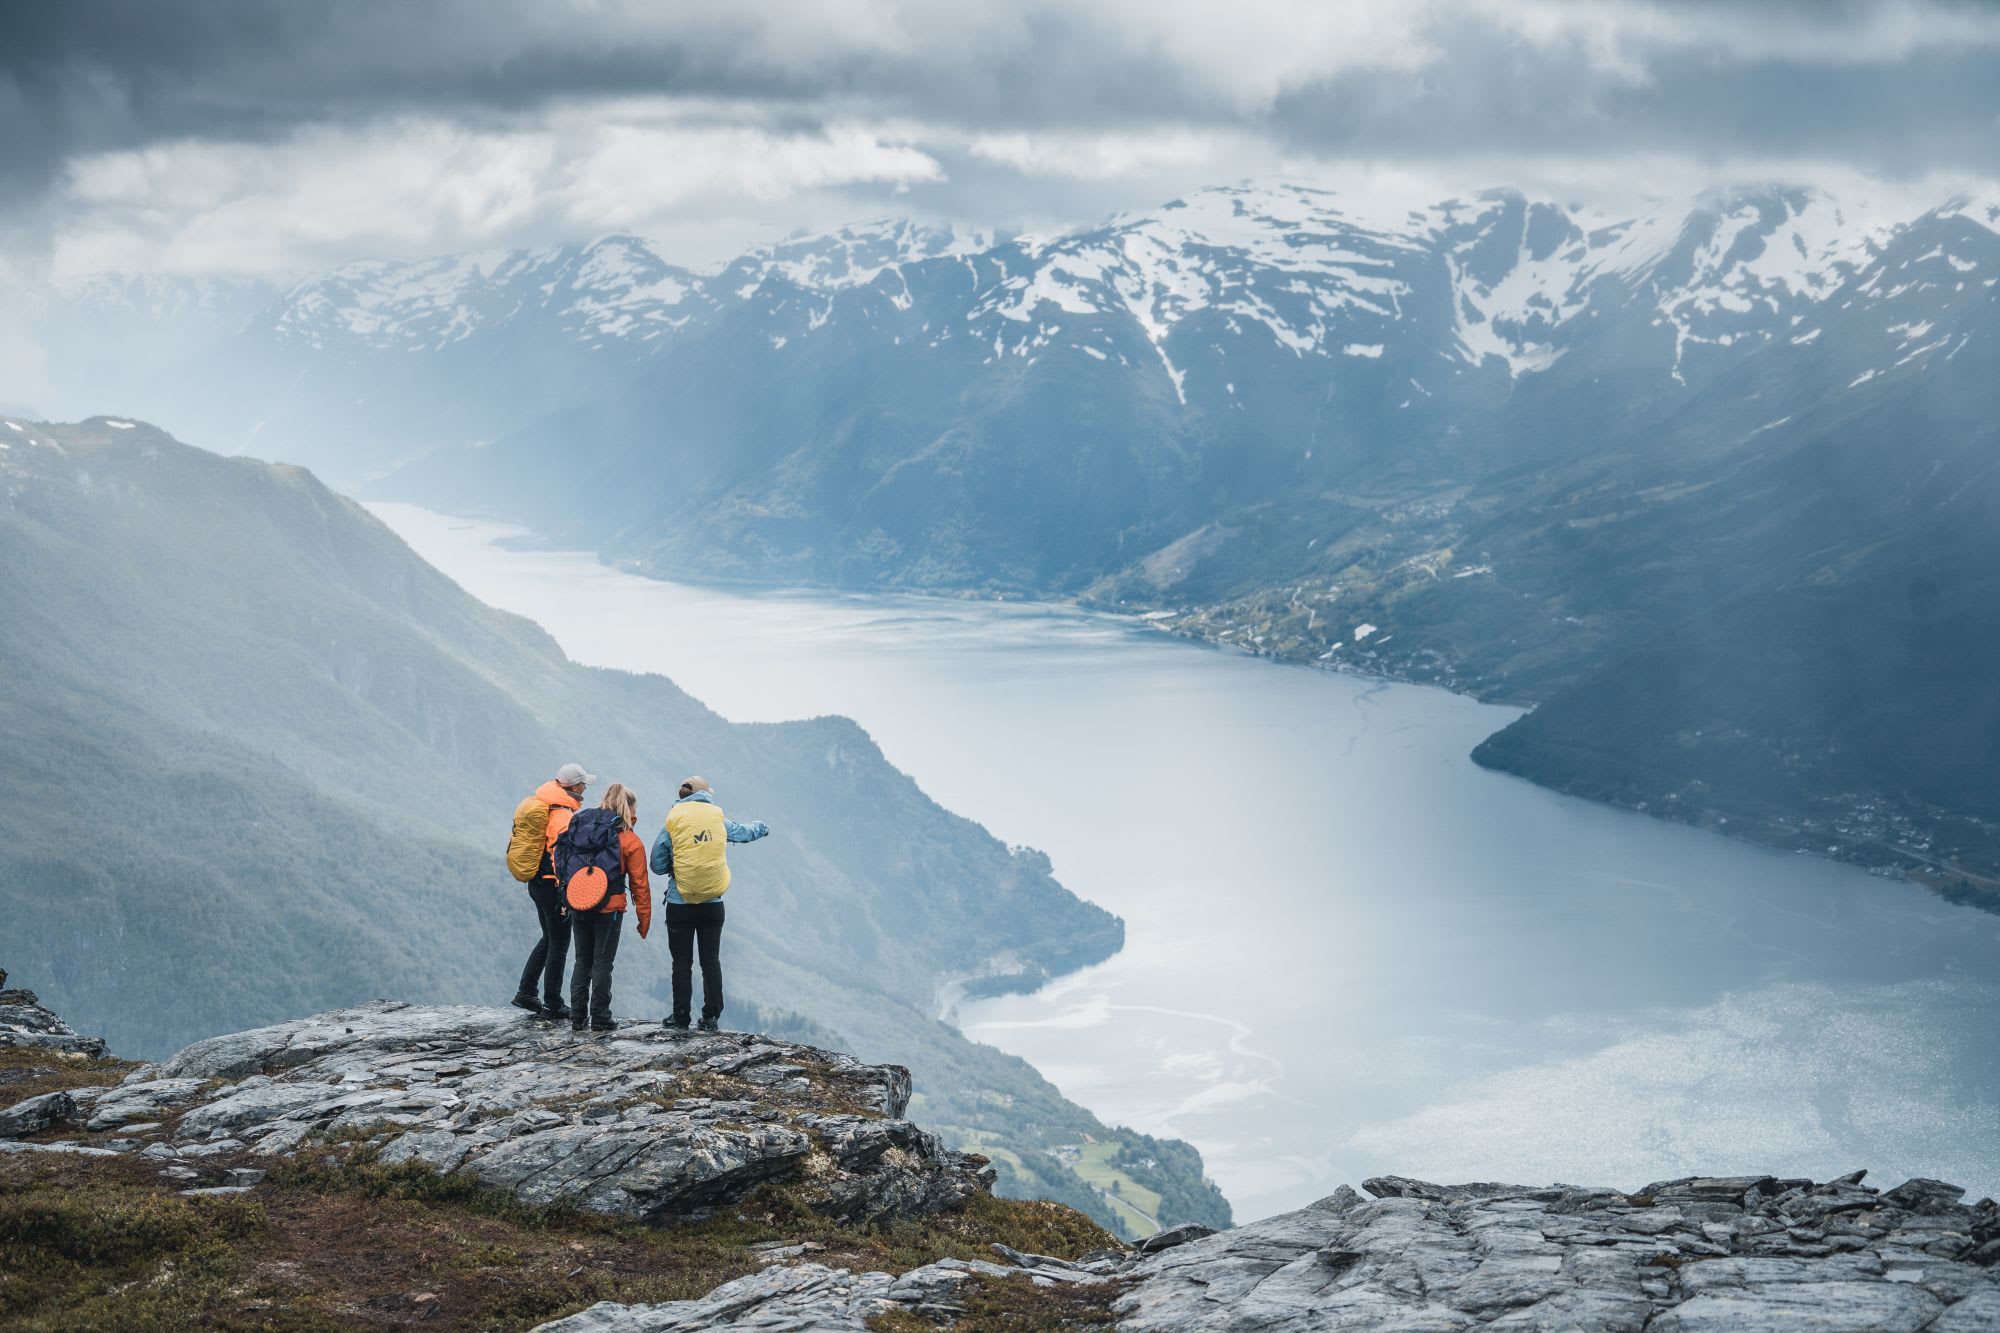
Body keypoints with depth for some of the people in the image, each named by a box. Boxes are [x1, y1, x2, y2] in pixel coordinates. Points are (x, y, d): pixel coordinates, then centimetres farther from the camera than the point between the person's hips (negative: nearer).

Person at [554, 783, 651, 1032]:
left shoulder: (577, 826, 7)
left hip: (577, 907, 4)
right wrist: (644, 919, 4)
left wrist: (567, 898, 18)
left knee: (582, 961, 15)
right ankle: (600, 1018, 8)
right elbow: (639, 884, -3)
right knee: (602, 962, 5)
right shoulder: (629, 840, -5)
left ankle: (576, 1017, 14)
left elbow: (560, 863, 10)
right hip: (609, 909, -4)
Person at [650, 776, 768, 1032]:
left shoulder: (672, 824, -6)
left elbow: (658, 865, -3)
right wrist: (763, 826, 43)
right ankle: (711, 1018, 8)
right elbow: (746, 831, 21)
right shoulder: (720, 821, 1)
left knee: (682, 962, 4)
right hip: (713, 905, 2)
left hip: (679, 905, -2)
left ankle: (680, 1018, 7)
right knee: (711, 961, 8)